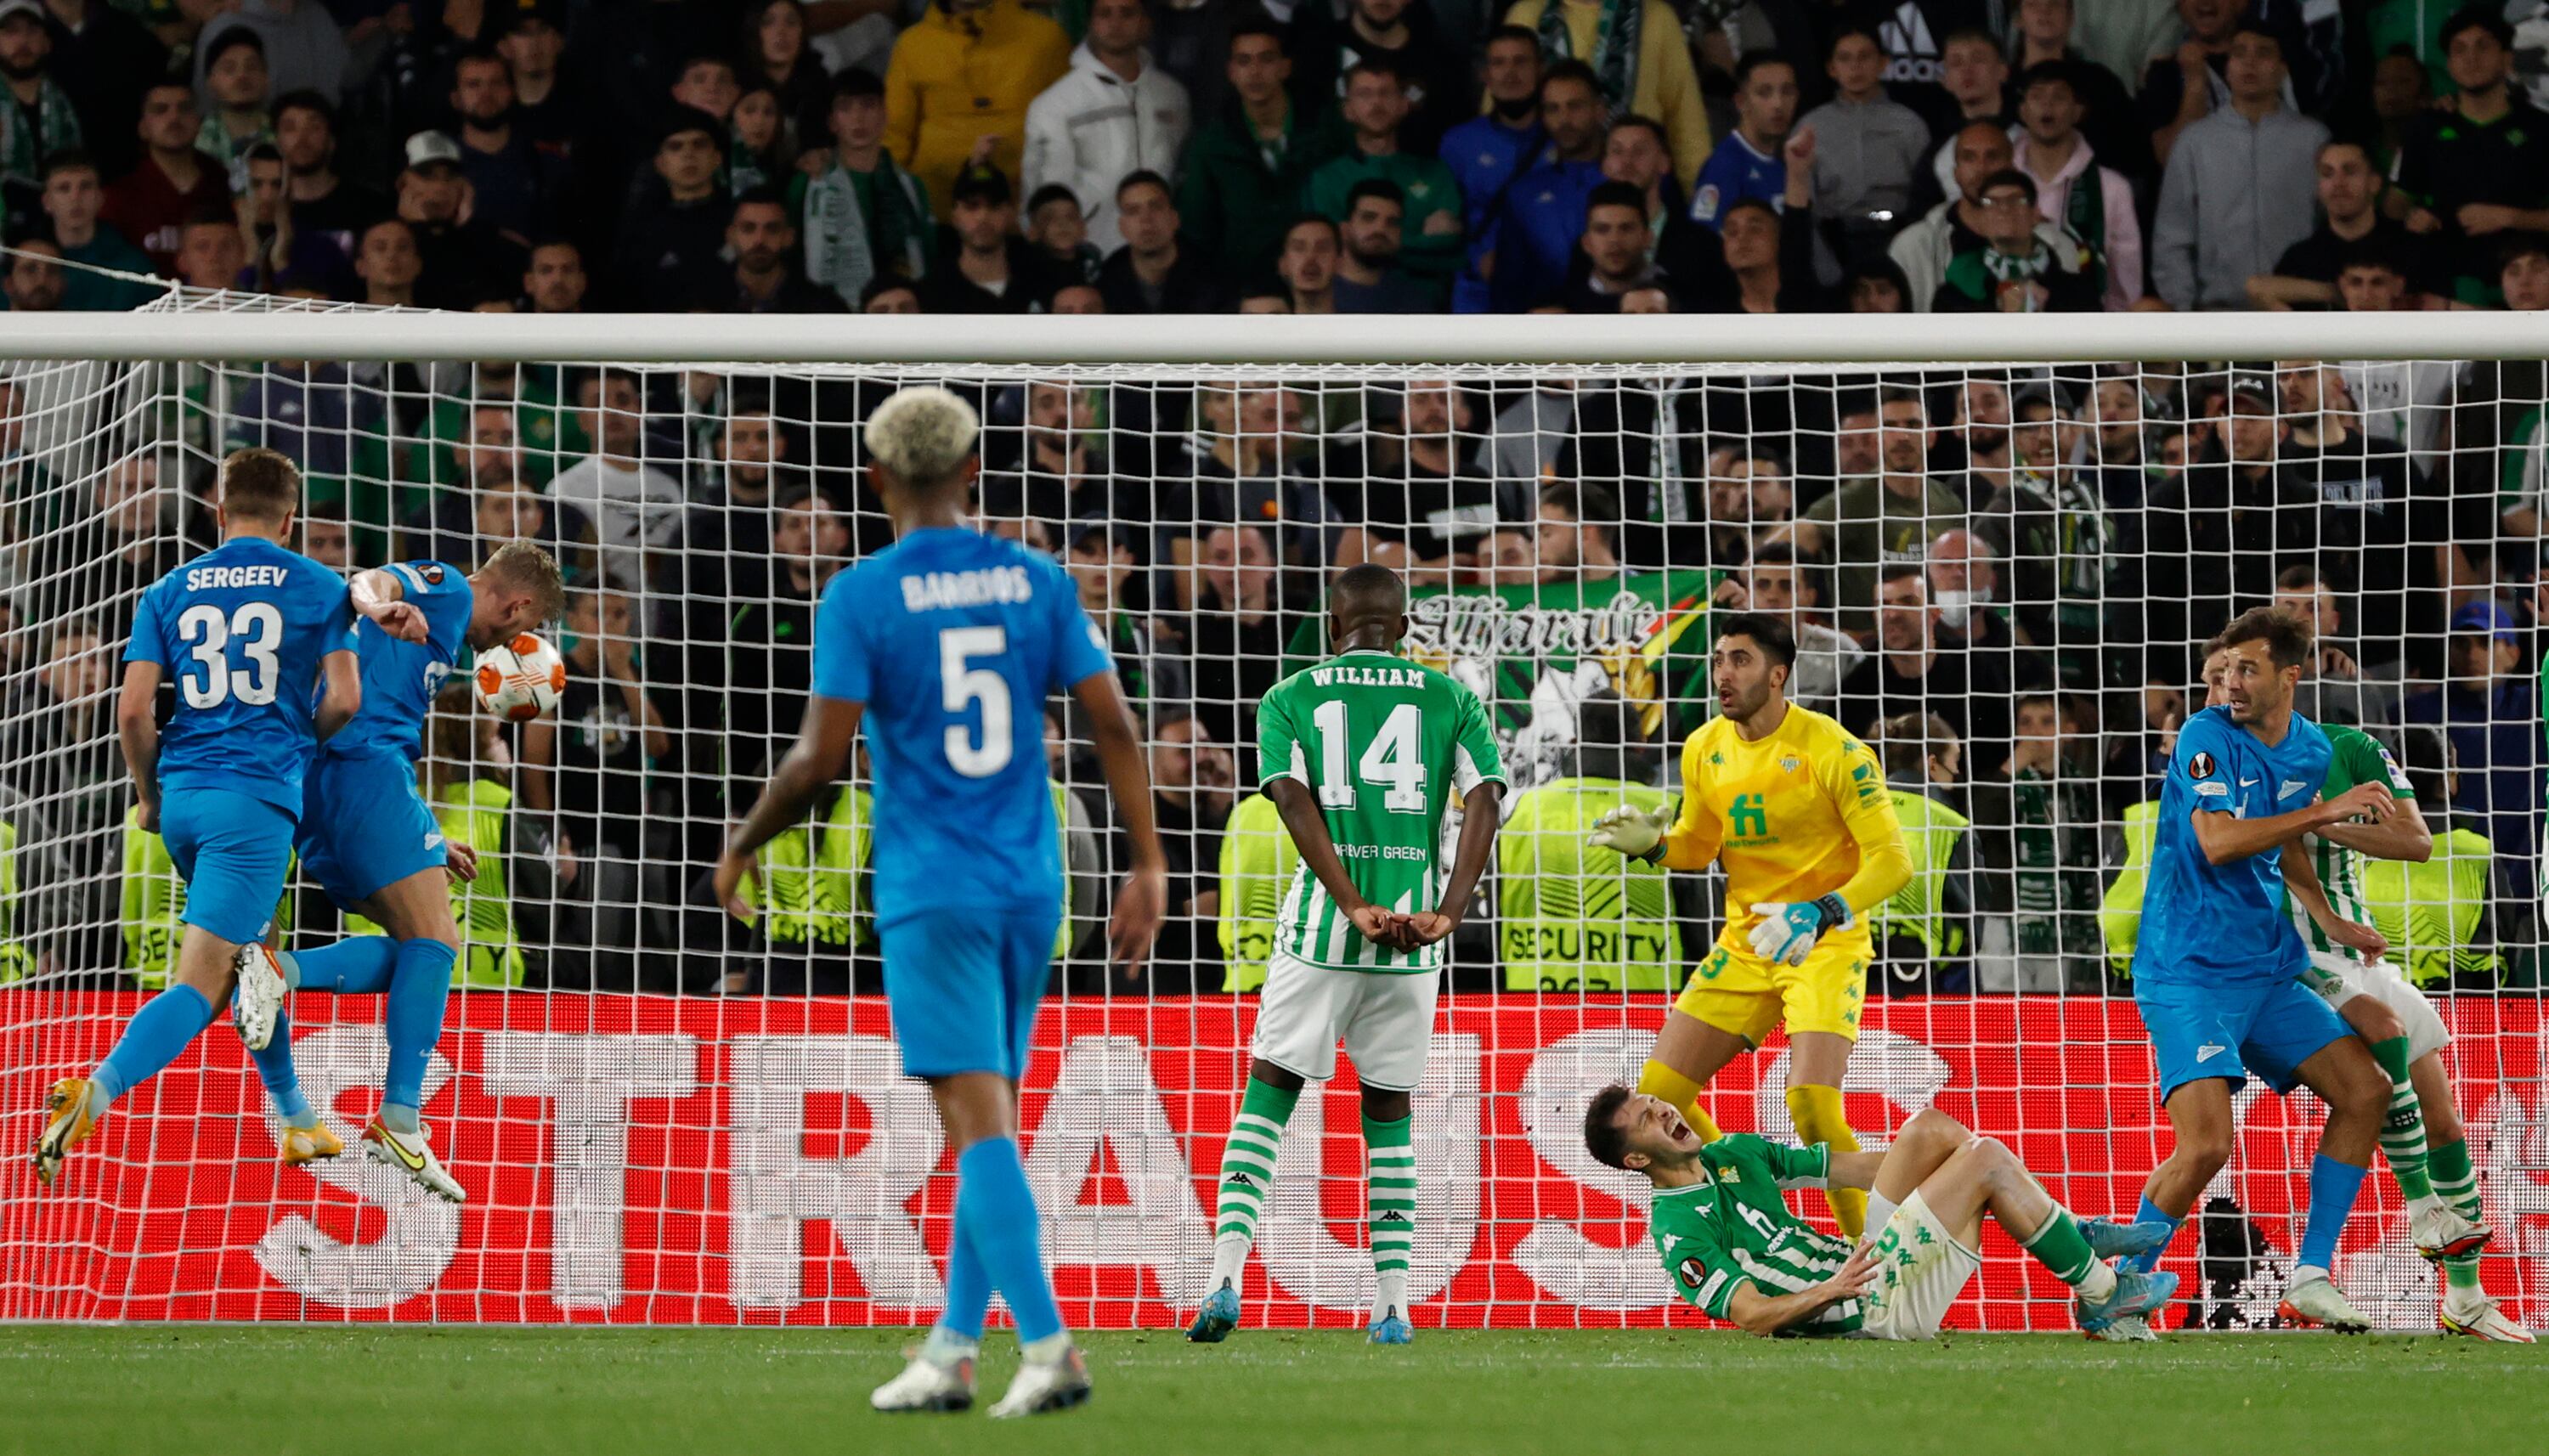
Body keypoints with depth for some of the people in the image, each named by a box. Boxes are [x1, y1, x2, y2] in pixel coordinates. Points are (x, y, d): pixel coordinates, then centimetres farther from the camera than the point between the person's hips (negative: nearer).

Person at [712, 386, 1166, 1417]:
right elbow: (1113, 725, 2)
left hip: (930, 893, -5)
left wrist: (741, 849, 5)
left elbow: (819, 761, -11)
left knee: (980, 1122, -9)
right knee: (986, 1122, 13)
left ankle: (1048, 1345, -20)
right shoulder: (1037, 583, 6)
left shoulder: (860, 597, -7)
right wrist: (1147, 868, 6)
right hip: (1030, 887, 5)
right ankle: (951, 1352, 15)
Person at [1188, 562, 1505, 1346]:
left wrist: (1354, 907, -14)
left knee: (1268, 1096, 4)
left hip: (1321, 926, -1)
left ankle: (1226, 1278, -10)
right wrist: (1446, 913, -11)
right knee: (1390, 1111, 11)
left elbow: (1297, 805, -7)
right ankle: (1393, 1303, 8)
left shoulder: (1289, 699, 8)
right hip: (1414, 933, 1)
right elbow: (1483, 802, -4)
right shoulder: (1452, 700, 10)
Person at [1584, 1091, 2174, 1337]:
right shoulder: (1679, 1233, -13)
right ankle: (2101, 1293, -2)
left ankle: (2075, 1233, 9)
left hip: (1858, 1266, 9)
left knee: (1929, 1127, 4)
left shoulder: (1732, 1154, 15)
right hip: (1876, 1306, -9)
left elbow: (1844, 1168, 18)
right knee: (1986, 1160, -15)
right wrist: (1830, 1291, -30)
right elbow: (1751, 1315, -20)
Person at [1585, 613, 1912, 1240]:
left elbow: (1893, 858, -18)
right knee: (1658, 1093, -2)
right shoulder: (1705, 751, 3)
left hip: (1825, 947, -6)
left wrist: (1820, 914, -33)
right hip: (1745, 946, 6)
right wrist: (1653, 844, -4)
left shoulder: (1832, 750, -15)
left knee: (1812, 1102, -25)